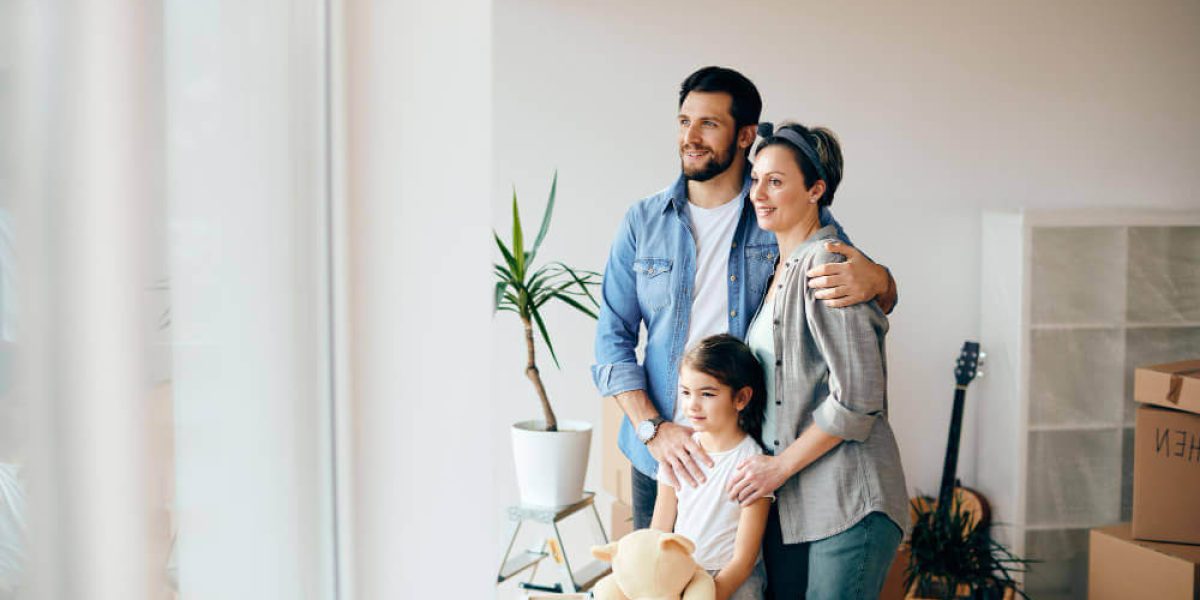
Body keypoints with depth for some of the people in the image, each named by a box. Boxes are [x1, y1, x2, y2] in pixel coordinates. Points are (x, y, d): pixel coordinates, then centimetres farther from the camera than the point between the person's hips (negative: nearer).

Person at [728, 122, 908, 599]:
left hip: (847, 504, -9)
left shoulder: (828, 262, -12)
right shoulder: (780, 271, 17)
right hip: (785, 504, 9)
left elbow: (857, 397, -17)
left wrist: (781, 465, -12)